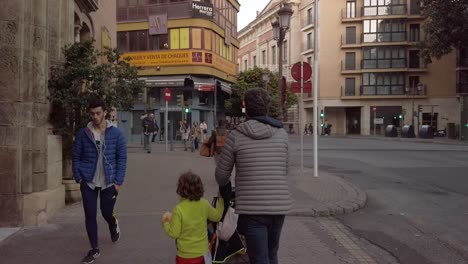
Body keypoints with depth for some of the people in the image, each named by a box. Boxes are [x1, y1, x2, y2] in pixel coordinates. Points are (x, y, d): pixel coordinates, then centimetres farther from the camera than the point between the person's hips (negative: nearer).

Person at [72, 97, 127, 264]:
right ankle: (94, 249, 22)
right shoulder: (83, 134, -2)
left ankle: (113, 226, 48)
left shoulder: (116, 134, -5)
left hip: (109, 182, -1)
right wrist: (78, 178, -2)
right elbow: (76, 157, 5)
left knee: (107, 213, 11)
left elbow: (122, 158, -4)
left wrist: (118, 181, -8)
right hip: (88, 182, 1)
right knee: (90, 216, 5)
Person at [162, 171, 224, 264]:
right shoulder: (204, 204, -6)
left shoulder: (179, 210, -20)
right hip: (202, 252, 5)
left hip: (185, 255, -5)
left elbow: (174, 233, -15)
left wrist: (166, 223, 3)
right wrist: (221, 199, 24)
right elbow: (217, 216, 12)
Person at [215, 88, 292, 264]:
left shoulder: (236, 136, -6)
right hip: (279, 205, 4)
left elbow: (221, 174, 3)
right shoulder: (282, 133, 2)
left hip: (252, 208, -4)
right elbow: (284, 170, 11)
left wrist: (223, 186, 25)